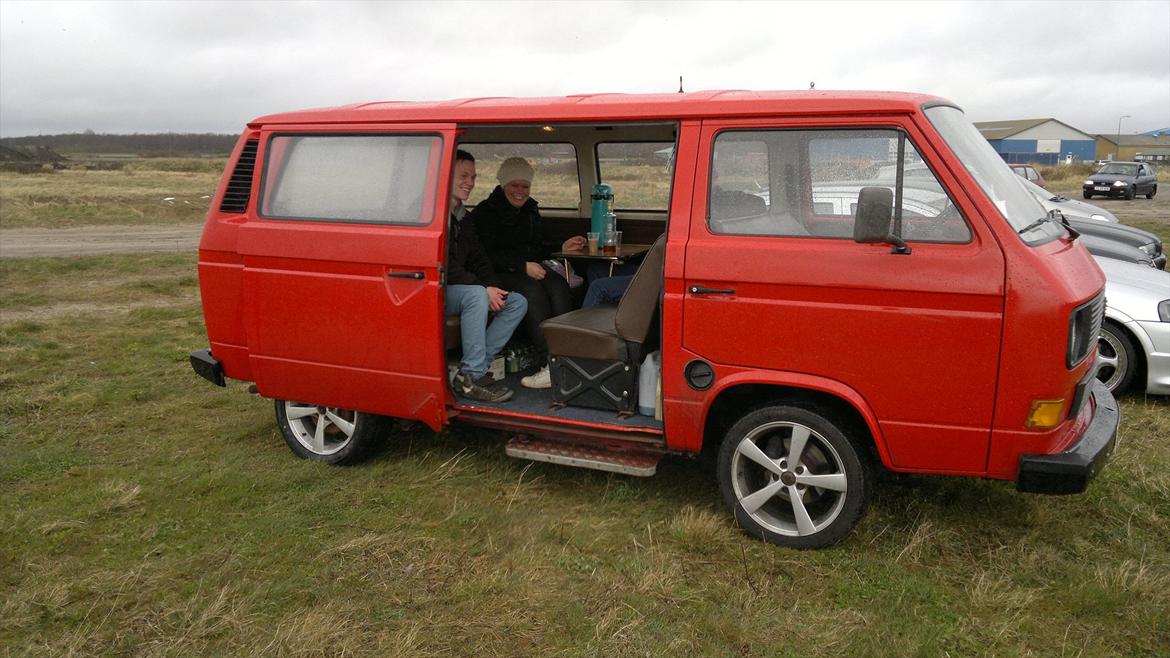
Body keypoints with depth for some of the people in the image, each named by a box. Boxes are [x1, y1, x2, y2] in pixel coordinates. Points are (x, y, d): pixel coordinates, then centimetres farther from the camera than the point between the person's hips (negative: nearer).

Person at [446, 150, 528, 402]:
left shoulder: (464, 218, 18)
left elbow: (478, 259, 17)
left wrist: (494, 288, -4)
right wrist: (484, 289, -22)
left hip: (458, 289, 9)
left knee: (518, 302, -3)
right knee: (476, 295, -36)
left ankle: (473, 369, -12)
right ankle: (471, 376, -28)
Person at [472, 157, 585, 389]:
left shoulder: (531, 209, 20)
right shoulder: (486, 212, -1)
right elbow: (488, 256, -11)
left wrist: (561, 248, 9)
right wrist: (523, 266, -18)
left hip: (530, 269, 6)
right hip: (500, 273, -6)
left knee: (559, 285, -26)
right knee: (532, 291, -35)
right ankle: (550, 361, -40)